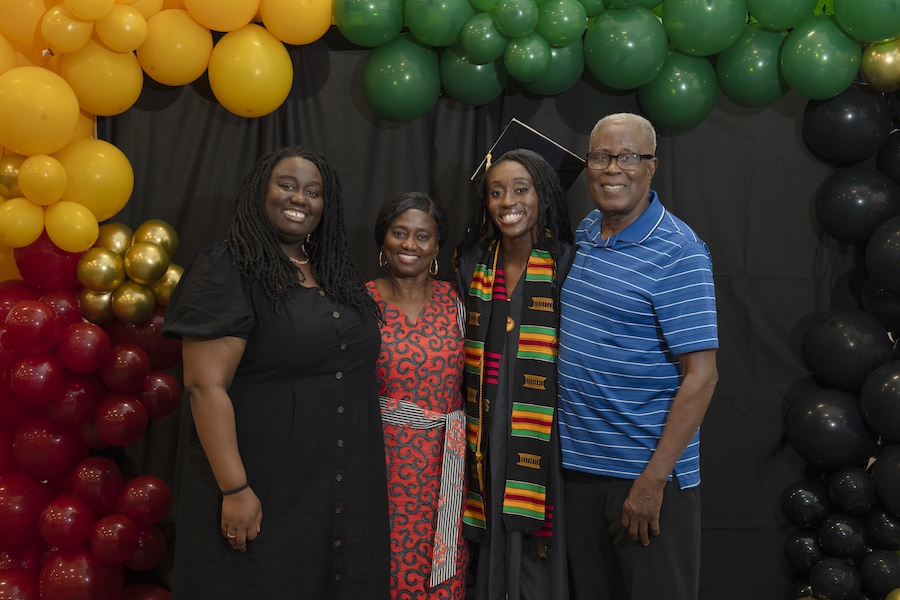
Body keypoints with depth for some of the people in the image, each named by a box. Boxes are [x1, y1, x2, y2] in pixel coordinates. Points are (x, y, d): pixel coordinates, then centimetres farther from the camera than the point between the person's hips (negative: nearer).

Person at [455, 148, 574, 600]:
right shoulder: (471, 264, 6)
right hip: (487, 440, 4)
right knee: (493, 554, 12)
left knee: (538, 554, 4)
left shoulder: (566, 265, -7)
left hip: (545, 440, -3)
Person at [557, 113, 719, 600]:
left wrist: (654, 478, -20)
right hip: (577, 460, 7)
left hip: (646, 470, -6)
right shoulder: (583, 232, 6)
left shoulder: (677, 253, -15)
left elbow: (701, 376, -18)